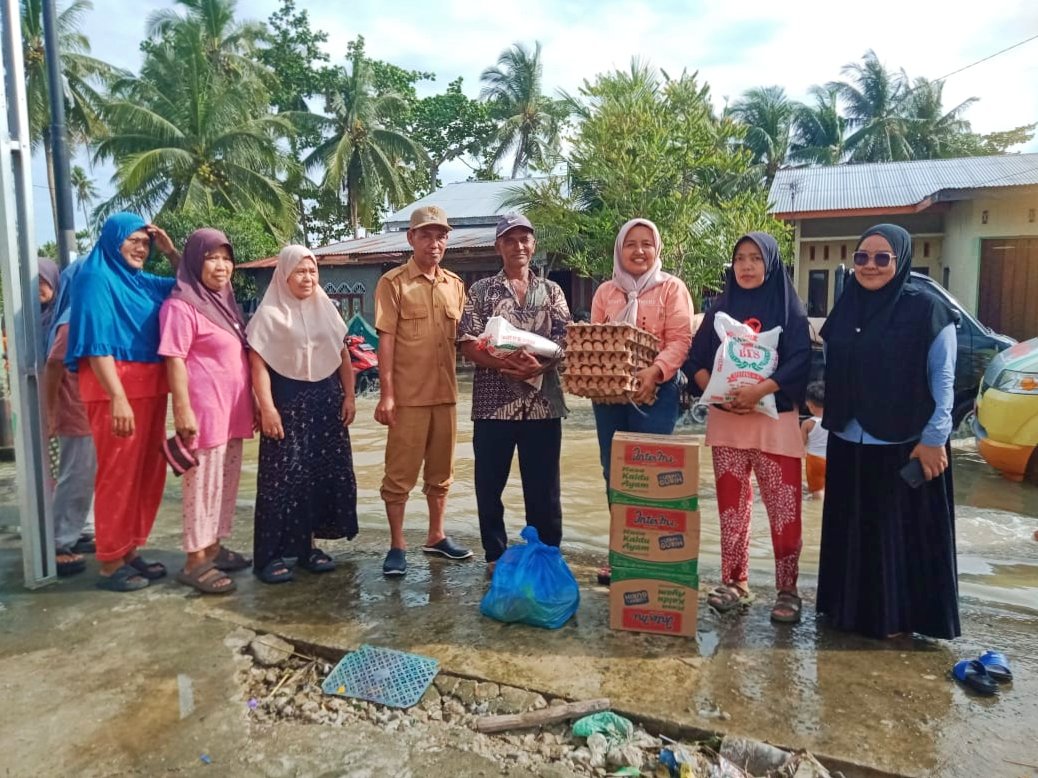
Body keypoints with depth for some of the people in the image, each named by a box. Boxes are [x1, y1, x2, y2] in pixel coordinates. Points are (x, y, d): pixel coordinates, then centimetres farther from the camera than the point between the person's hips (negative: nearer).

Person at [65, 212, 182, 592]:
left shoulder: (142, 282, 14)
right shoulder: (96, 277, -7)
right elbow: (96, 342, -15)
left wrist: (171, 251, 10)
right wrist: (118, 397, -23)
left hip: (150, 386, 8)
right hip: (116, 387, -8)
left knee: (149, 472, 10)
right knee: (118, 474, -2)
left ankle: (130, 550, 22)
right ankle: (110, 563, 8)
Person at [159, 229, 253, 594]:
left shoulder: (225, 301, 16)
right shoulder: (181, 305, -11)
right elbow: (174, 360, -15)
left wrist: (249, 404, 19)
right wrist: (183, 410, -20)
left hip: (231, 410, 9)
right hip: (204, 410, -9)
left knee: (226, 482, 14)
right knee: (202, 484, -2)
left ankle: (214, 548, 26)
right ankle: (195, 561, 7)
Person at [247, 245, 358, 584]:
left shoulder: (326, 309, 11)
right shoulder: (269, 314, -3)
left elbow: (343, 355, 13)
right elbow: (258, 364, -8)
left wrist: (349, 396, 6)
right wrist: (267, 408, -16)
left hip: (326, 401, 5)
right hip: (287, 403, -5)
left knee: (326, 474, 6)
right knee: (285, 476, -5)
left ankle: (308, 546, 19)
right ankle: (272, 554, 5)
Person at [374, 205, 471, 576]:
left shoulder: (455, 284, 10)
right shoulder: (393, 282, -5)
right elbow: (386, 340, -9)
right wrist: (386, 394, -14)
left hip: (446, 393, 5)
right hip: (408, 395, -5)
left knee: (441, 472, 15)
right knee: (400, 474, 3)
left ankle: (436, 537, 30)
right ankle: (397, 546, 17)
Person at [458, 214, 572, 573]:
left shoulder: (551, 290, 10)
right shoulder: (481, 290, 6)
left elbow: (566, 341, 2)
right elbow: (468, 344, -2)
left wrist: (538, 366, -18)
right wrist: (504, 364, -18)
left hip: (543, 402, 1)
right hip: (493, 401, -1)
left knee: (544, 487, 7)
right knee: (489, 485, 7)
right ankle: (495, 555, 23)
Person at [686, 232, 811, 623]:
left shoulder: (789, 307, 0)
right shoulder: (721, 307, 9)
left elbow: (800, 361, -10)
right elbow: (696, 358, 4)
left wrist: (760, 390, -23)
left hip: (775, 419, -3)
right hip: (725, 419, 3)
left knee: (784, 509, -3)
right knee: (731, 505, 8)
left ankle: (787, 590, 10)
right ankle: (734, 581, 20)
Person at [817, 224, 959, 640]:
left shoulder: (927, 309, -7)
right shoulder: (845, 309, 8)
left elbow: (943, 379, -8)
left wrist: (933, 438, -12)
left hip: (905, 445, -5)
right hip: (848, 443, 5)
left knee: (901, 530, 6)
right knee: (850, 528, 14)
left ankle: (895, 615, 22)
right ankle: (850, 606, 30)